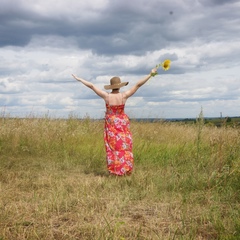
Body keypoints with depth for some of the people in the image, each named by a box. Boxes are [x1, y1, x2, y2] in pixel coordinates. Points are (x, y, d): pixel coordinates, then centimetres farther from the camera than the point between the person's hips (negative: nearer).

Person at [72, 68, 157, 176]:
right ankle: (126, 169, 8)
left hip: (111, 124, 0)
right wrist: (150, 74, -10)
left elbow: (92, 86, -10)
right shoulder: (124, 95, -14)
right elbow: (138, 84, -13)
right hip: (123, 123, 0)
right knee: (124, 146, 7)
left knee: (113, 146, 6)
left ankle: (115, 170, 7)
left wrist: (79, 79, -3)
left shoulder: (106, 96, -14)